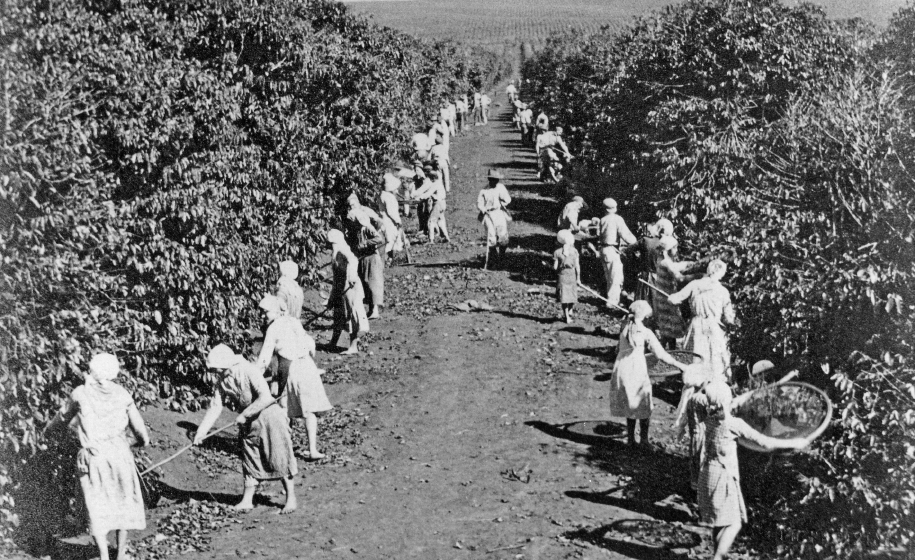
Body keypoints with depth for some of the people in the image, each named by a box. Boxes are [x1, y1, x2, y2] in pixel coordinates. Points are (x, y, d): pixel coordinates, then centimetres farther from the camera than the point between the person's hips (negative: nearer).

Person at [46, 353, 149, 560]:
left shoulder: (80, 393, 1)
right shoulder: (122, 395, 3)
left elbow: (64, 417, 20)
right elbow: (141, 431, 6)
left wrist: (50, 427, 43)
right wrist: (142, 441, 30)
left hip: (92, 458, -1)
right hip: (119, 455, 1)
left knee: (97, 510, 4)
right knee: (123, 503, 19)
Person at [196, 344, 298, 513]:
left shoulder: (249, 371, -21)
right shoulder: (220, 382, -2)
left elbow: (265, 397, -28)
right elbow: (214, 407, -5)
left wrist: (245, 414, -26)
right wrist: (201, 432, -14)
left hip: (269, 418, -6)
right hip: (248, 424, 6)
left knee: (279, 459, -3)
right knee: (250, 460, 11)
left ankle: (291, 499, 8)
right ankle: (247, 500, 20)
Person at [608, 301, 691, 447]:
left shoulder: (625, 330, 7)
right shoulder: (646, 332, -7)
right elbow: (661, 354, -9)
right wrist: (679, 365, -5)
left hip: (620, 369, 5)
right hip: (637, 371, -5)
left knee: (628, 405, 16)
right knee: (644, 407, 10)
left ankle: (631, 439, 19)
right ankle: (643, 440, 10)